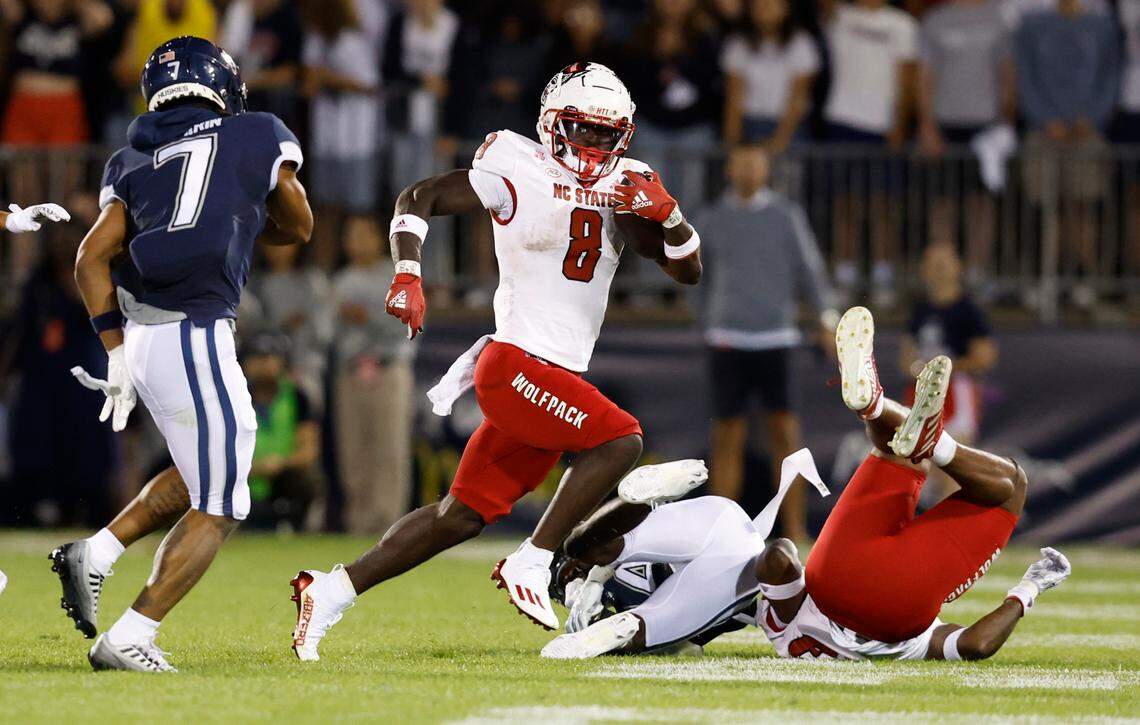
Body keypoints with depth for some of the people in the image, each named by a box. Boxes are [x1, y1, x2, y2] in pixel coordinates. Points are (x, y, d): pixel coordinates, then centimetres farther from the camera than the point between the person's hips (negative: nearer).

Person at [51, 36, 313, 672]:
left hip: (138, 336, 6)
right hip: (197, 338, -6)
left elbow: (93, 259, 5)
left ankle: (95, 554, 14)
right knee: (217, 510, 3)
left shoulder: (133, 162, 15)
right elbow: (298, 228, 21)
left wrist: (117, 353, 5)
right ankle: (128, 640, -4)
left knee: (199, 477, 26)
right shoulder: (259, 140, 5)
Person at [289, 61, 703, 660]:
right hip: (516, 365, -7)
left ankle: (331, 592, 11)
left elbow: (688, 270, 8)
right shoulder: (517, 174, -7)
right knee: (619, 439, -22)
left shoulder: (623, 189, 11)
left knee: (463, 515, 6)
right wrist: (407, 274, -18)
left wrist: (665, 212, -11)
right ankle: (531, 565, -13)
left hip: (561, 380, 7)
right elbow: (417, 199, -3)